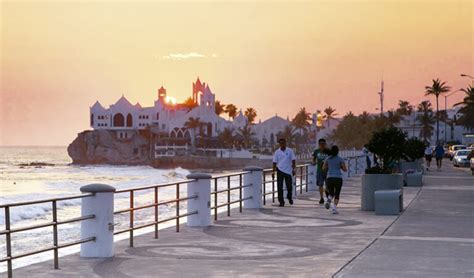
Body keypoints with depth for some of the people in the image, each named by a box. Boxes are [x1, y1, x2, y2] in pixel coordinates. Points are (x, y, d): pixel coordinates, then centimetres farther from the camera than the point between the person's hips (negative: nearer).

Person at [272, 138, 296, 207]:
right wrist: (273, 171, 0)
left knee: (289, 186, 4)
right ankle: (281, 201, 3)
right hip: (280, 171, 0)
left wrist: (293, 169, -10)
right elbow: (274, 162, 5)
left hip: (288, 171, 0)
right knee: (280, 187, -4)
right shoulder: (277, 152, 2)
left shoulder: (290, 151, 0)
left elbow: (293, 160, 0)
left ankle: (290, 197, 32)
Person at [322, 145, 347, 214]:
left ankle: (329, 200, -20)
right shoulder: (340, 159, 0)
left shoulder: (328, 159, 8)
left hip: (329, 178, 2)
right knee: (337, 195, 10)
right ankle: (334, 208, -7)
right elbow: (345, 169, -1)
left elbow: (324, 168, 13)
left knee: (331, 194, 15)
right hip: (338, 178, -2)